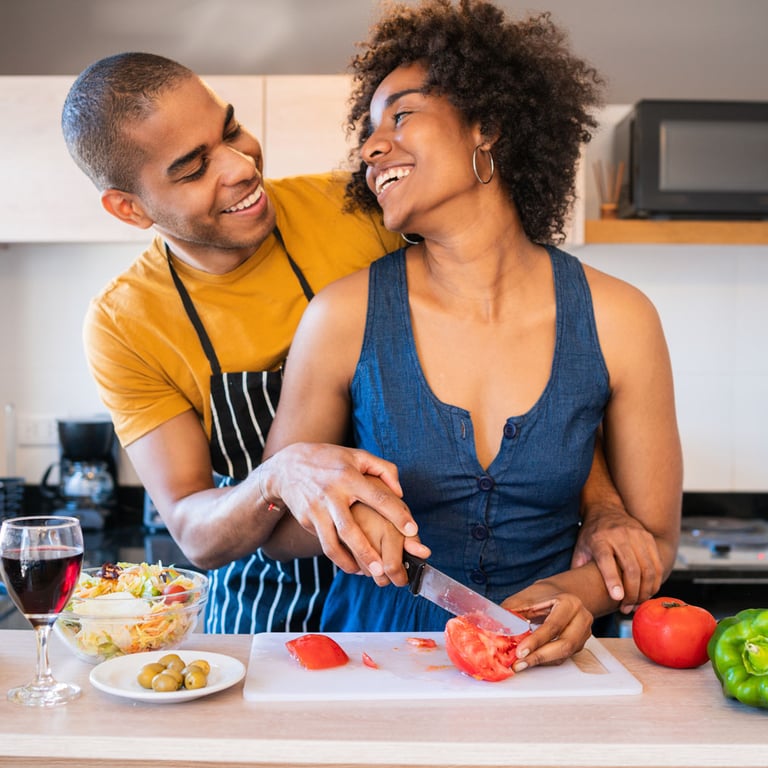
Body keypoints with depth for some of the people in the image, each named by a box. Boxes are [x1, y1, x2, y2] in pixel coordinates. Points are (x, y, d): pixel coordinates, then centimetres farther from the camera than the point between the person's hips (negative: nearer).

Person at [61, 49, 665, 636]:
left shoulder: (358, 208, -10)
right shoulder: (123, 326, -9)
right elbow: (196, 535, -13)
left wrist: (603, 507, -17)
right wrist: (281, 476, -35)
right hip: (270, 610, 1)